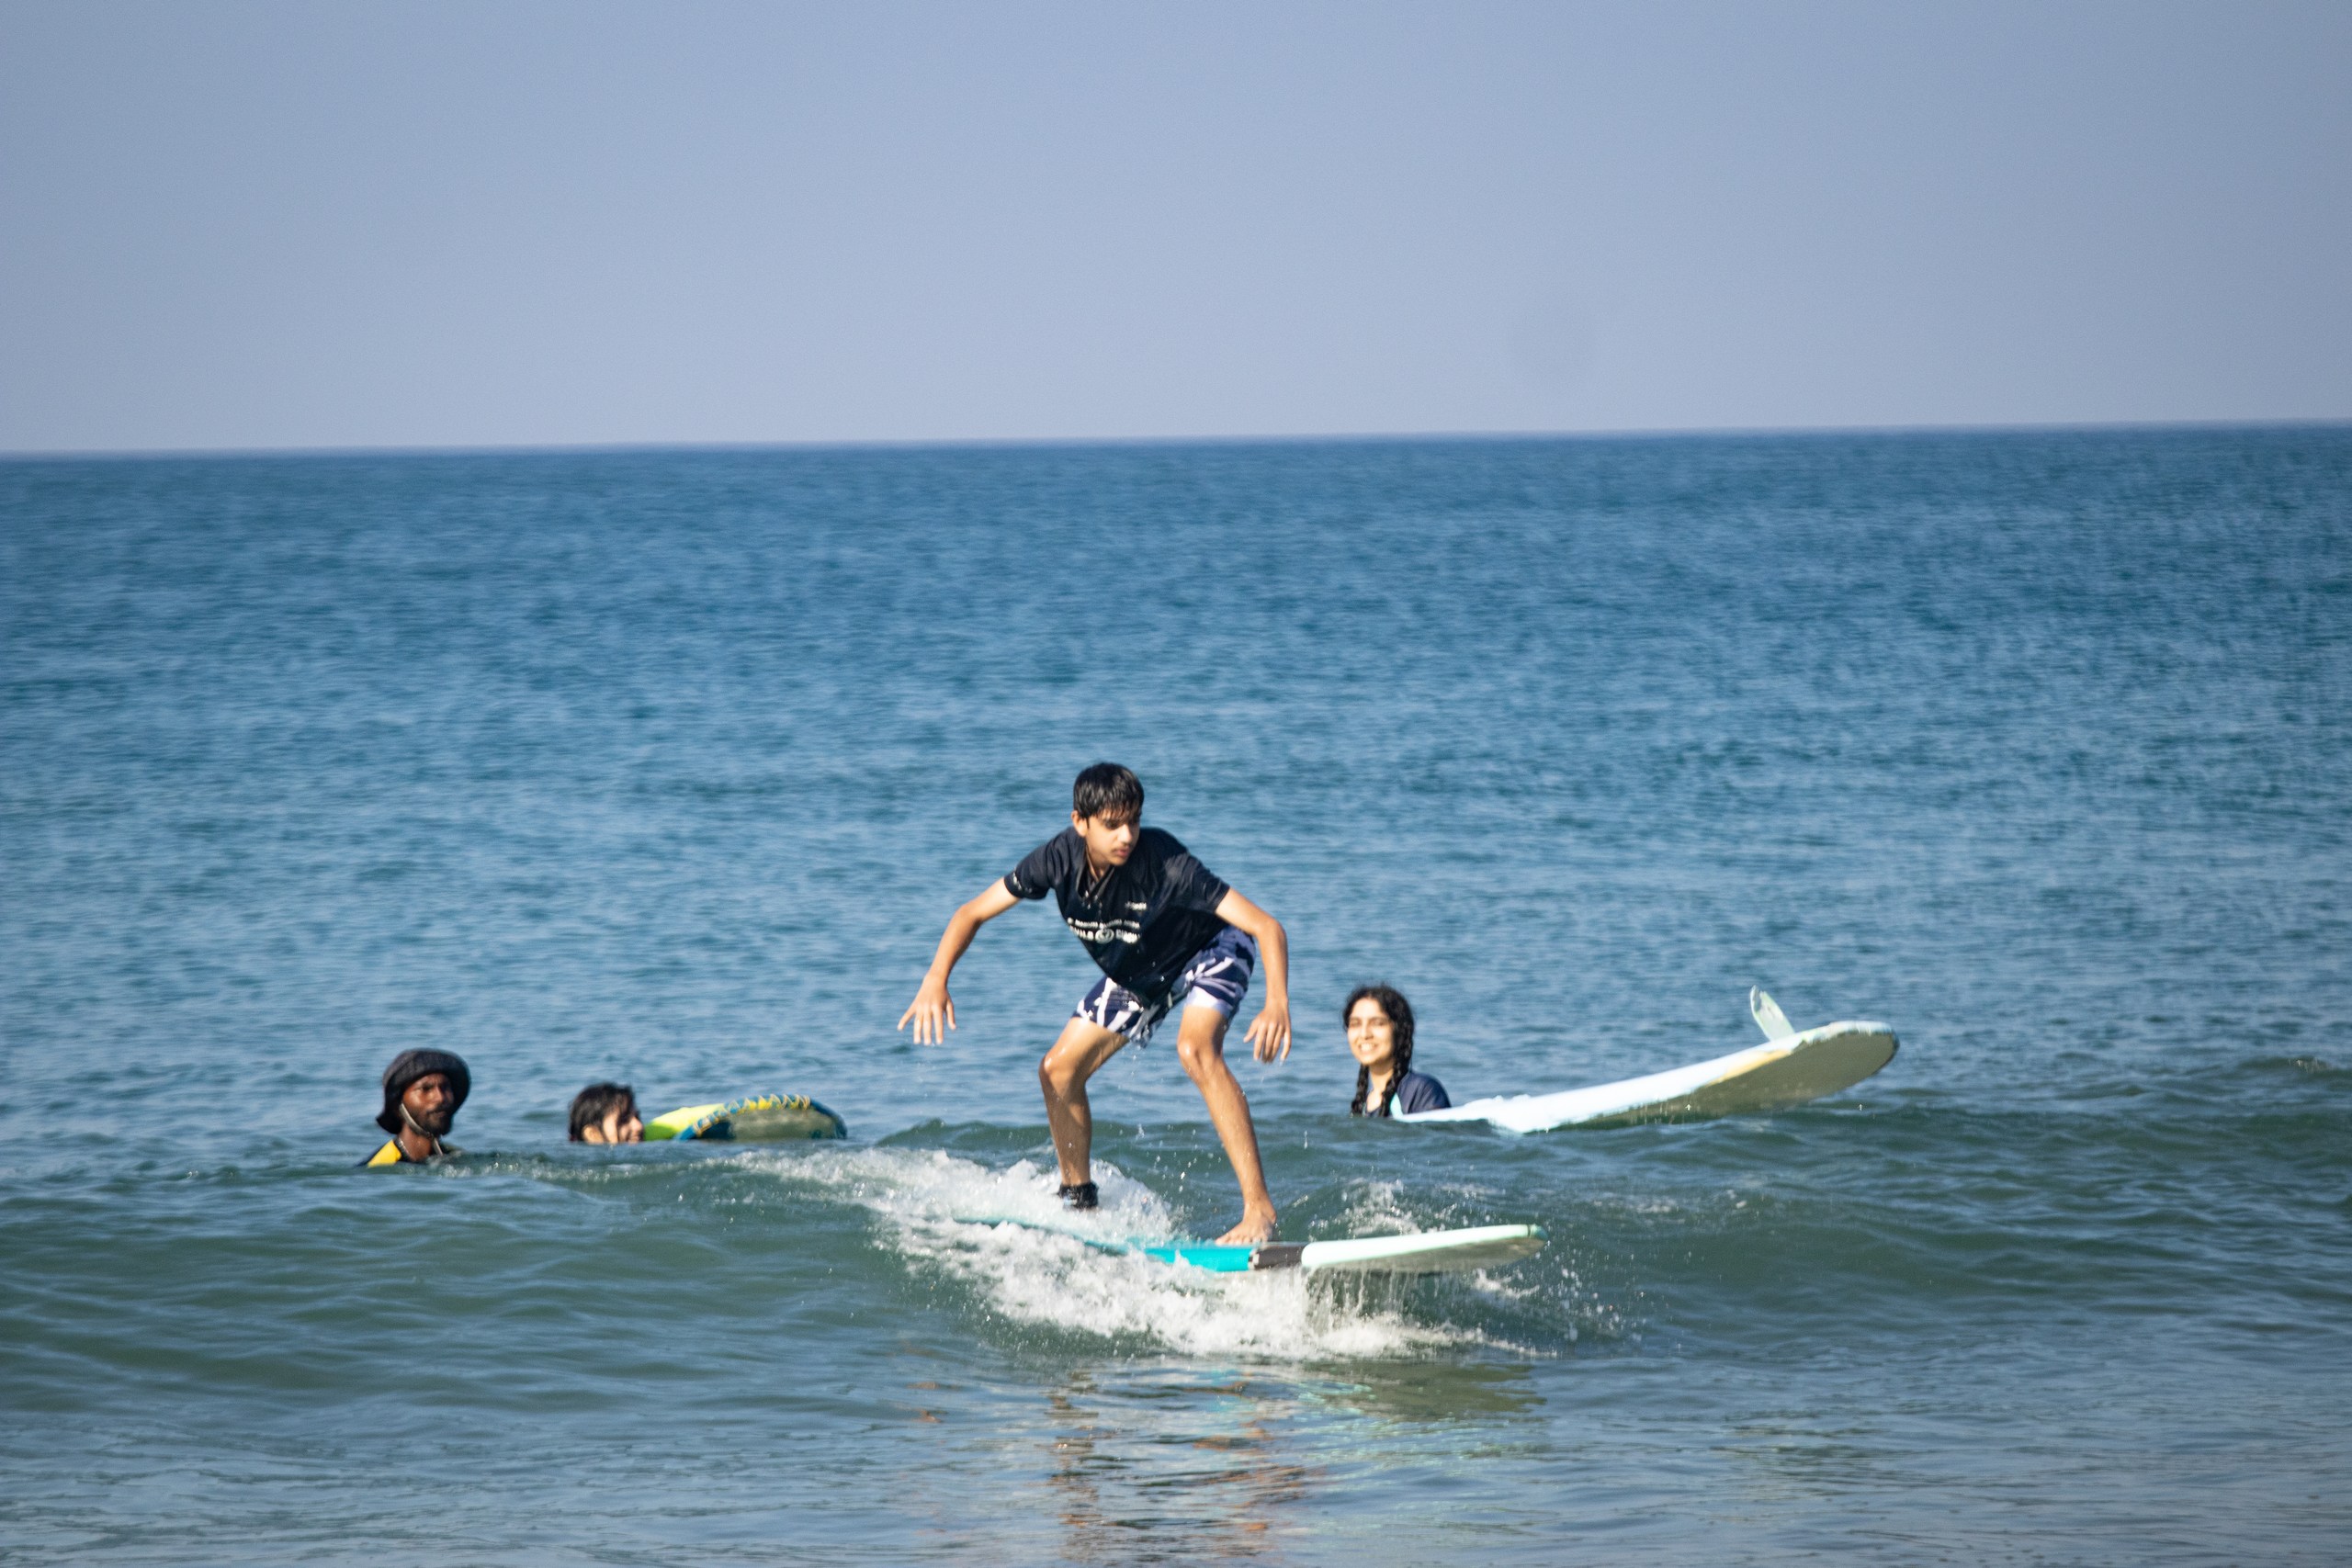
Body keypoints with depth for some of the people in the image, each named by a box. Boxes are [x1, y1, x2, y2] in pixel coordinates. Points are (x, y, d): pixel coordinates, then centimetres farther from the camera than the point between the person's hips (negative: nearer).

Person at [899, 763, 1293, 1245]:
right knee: (1058, 1071, 2)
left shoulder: (1164, 862, -38)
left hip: (1210, 949, -6)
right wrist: (935, 981, -29)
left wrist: (1277, 1003, -59)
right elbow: (973, 913, -12)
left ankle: (1259, 1210, -34)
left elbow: (1266, 925, -42)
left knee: (1195, 1050, -33)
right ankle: (1078, 1201, 24)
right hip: (1138, 971, 6)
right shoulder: (1061, 858, -25)